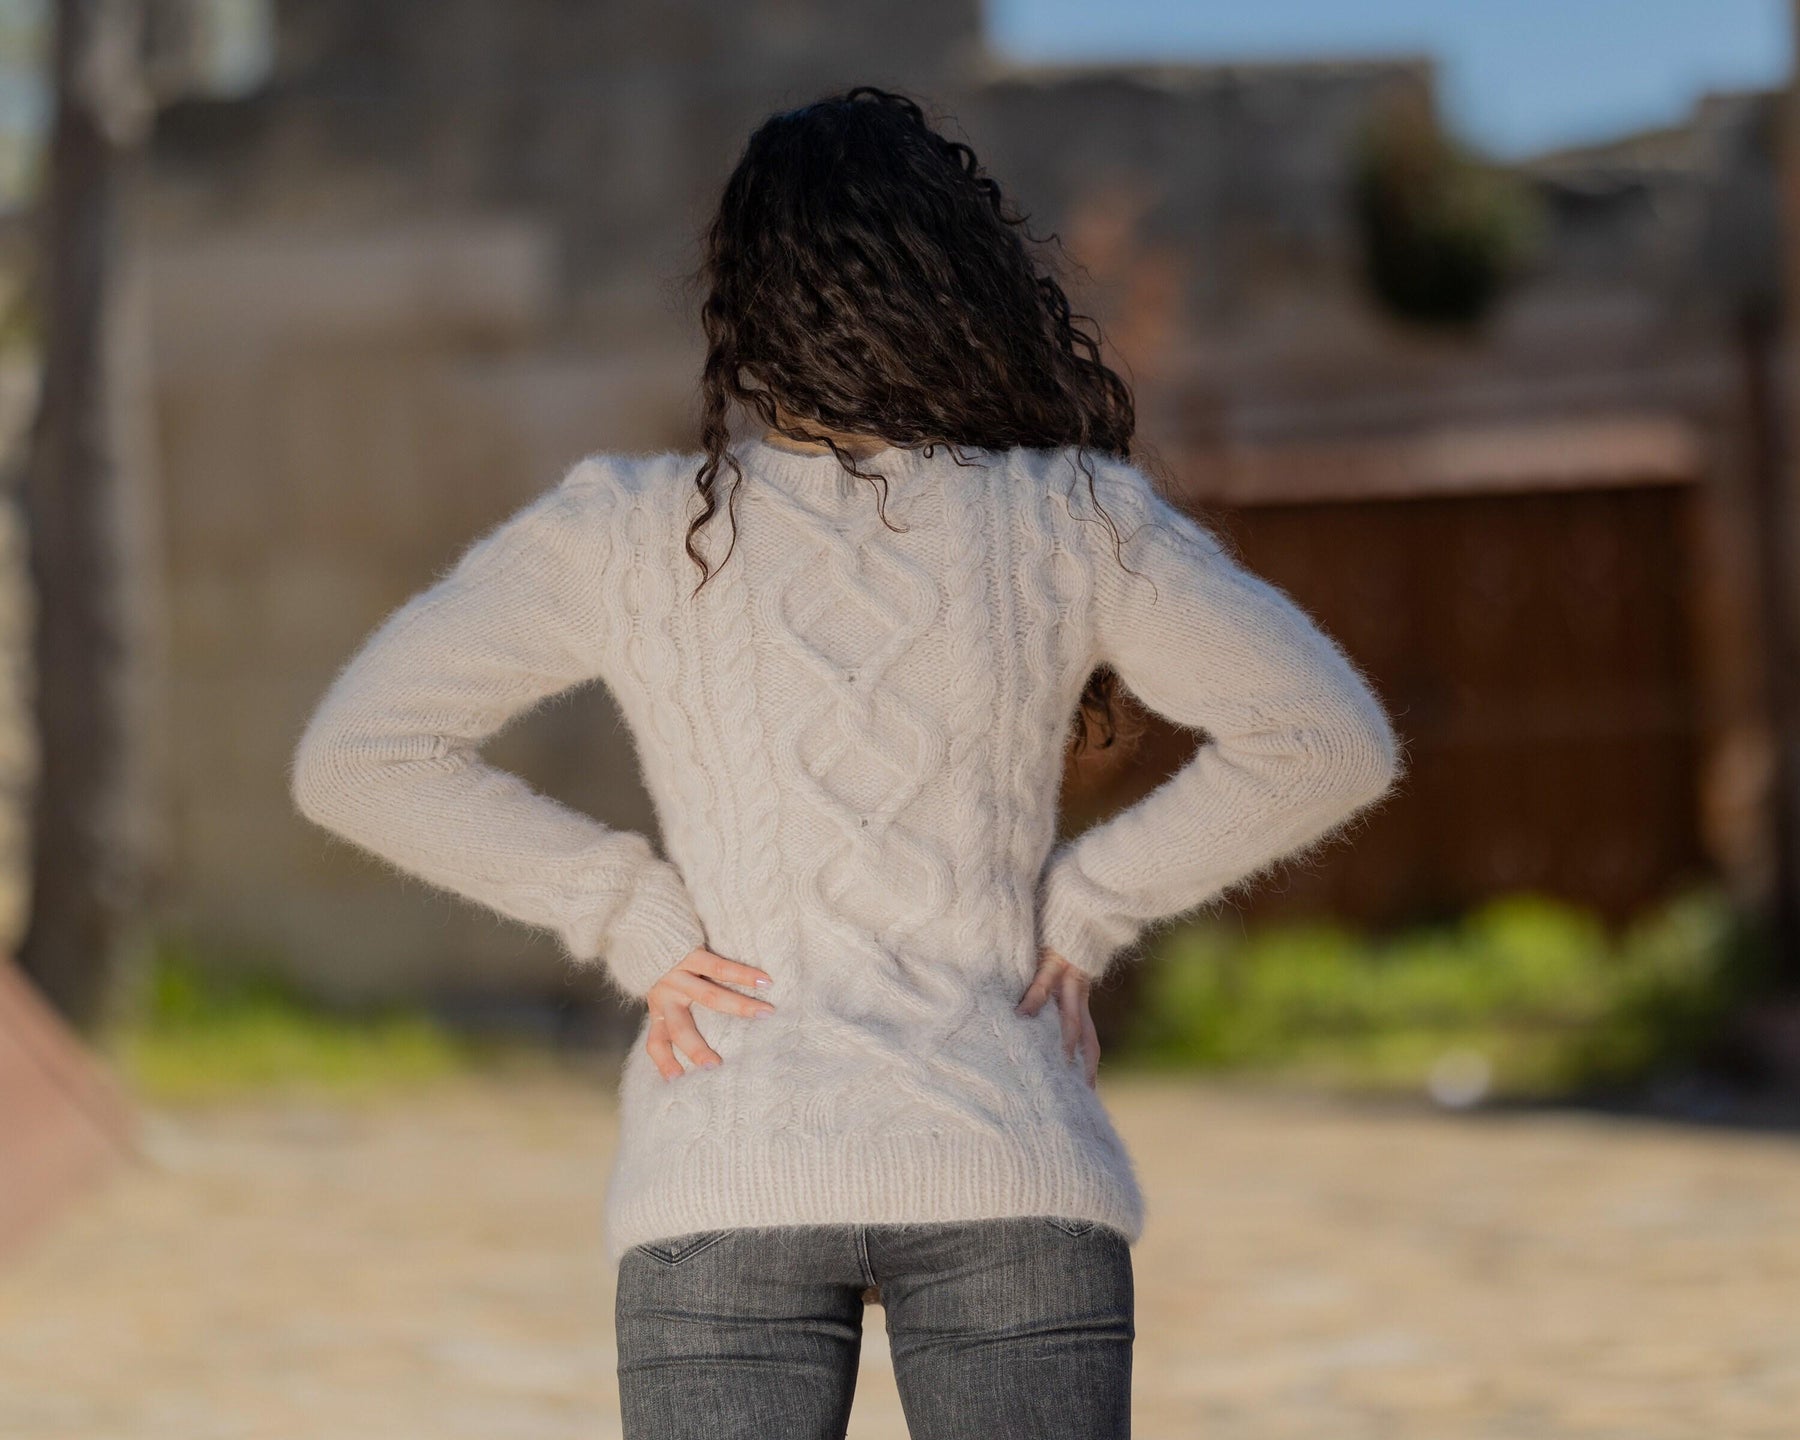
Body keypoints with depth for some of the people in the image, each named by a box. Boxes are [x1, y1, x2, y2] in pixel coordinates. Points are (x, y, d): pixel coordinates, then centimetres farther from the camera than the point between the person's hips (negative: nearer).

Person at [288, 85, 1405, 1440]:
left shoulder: (626, 530, 2)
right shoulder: (1073, 525, 1)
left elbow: (357, 755, -1)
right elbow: (1327, 740, -4)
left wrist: (633, 921, 0)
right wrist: (1082, 911, 2)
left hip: (726, 1180, 0)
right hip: (1010, 1168, 0)